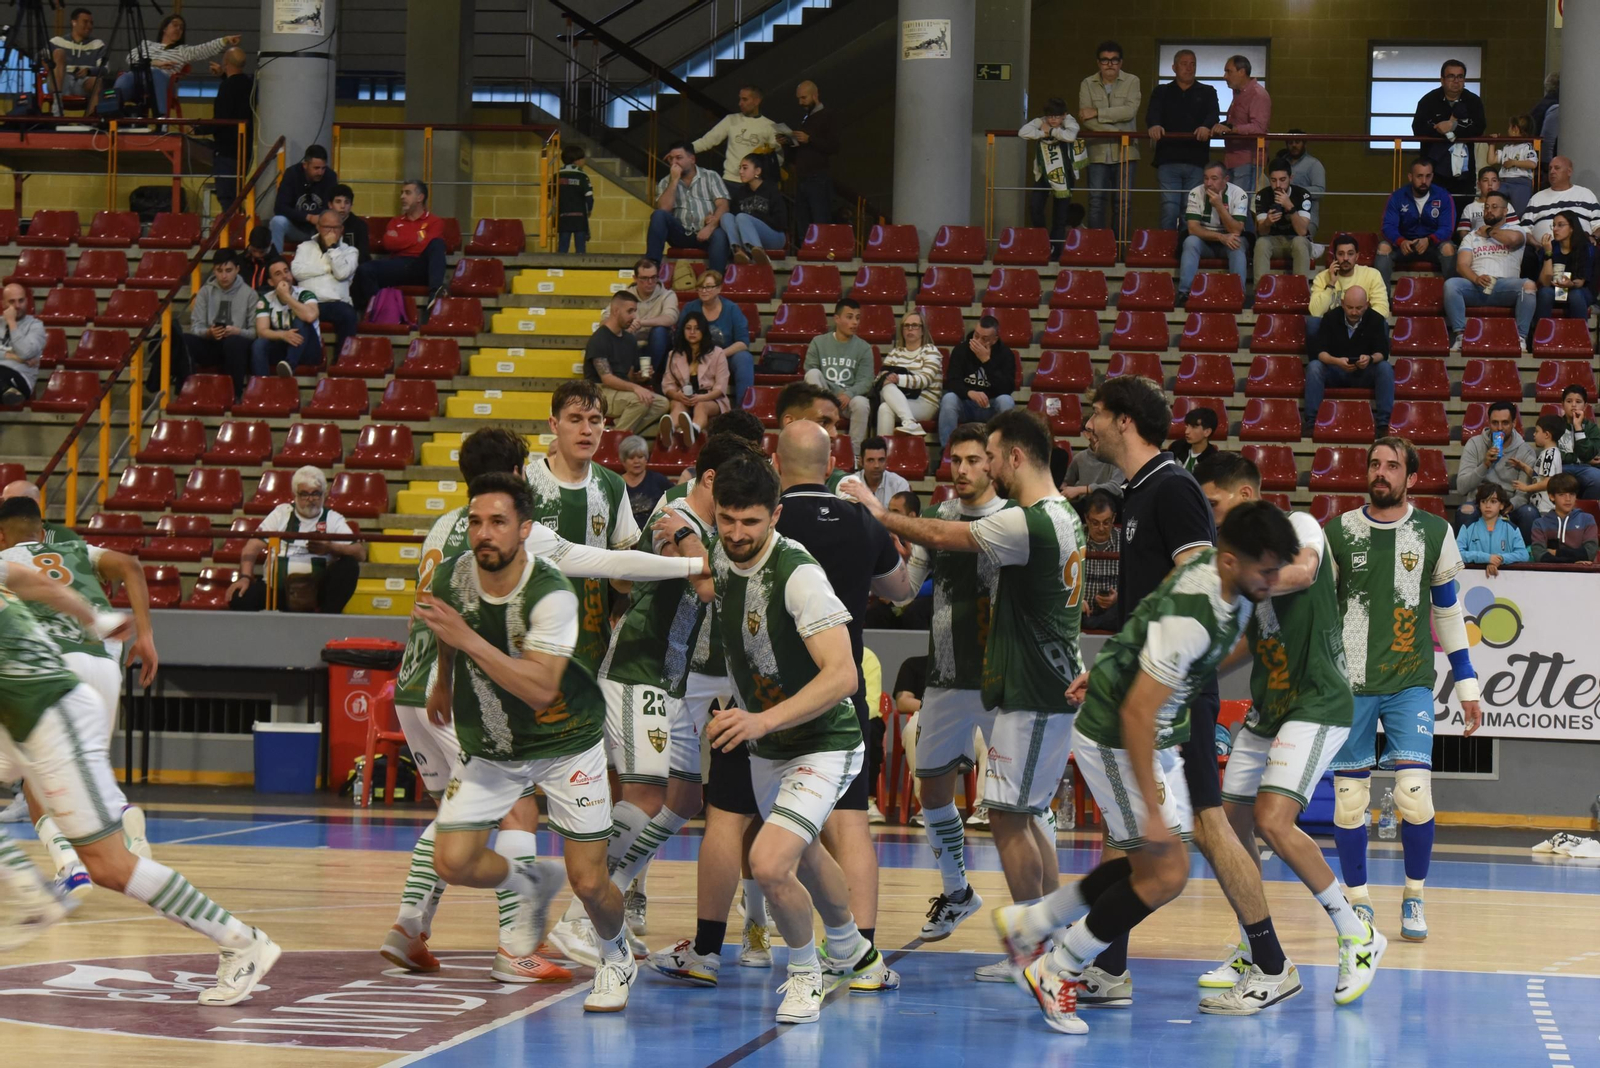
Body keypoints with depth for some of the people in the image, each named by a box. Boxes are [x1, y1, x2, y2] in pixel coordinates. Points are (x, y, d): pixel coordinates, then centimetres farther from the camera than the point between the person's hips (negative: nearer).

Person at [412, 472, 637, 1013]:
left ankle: (616, 957, 28)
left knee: (588, 883, -6)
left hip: (566, 743, -4)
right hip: (487, 745, 4)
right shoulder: (450, 575, -12)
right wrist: (444, 682, 29)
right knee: (453, 863, -12)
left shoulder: (552, 594, -27)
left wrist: (468, 639, -39)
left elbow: (541, 687, -36)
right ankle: (532, 880, 22)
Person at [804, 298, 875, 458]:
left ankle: (855, 453, -26)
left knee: (861, 403, -35)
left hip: (849, 396, -1)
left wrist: (849, 394, -24)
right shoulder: (818, 342, 7)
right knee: (813, 373, -28)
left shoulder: (864, 348, 6)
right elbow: (810, 374, -1)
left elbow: (865, 380, -3)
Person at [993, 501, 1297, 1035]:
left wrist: (1110, 669, 25)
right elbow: (1136, 713, -31)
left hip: (1155, 738, 10)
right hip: (1115, 737, -10)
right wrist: (1153, 811, -28)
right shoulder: (1190, 618, -32)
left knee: (1151, 865, 13)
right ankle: (1058, 972, 6)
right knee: (1165, 873, -8)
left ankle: (1027, 923, 25)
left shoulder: (1213, 567, -4)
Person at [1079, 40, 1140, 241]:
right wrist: (1118, 132, -13)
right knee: (1096, 203, -4)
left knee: (1122, 203, 1)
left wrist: (1097, 112, -12)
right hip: (1098, 151, 0)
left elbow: (1130, 111, -11)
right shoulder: (1088, 85, 6)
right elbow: (1086, 119, -6)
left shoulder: (1131, 81, 4)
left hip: (1124, 152, 0)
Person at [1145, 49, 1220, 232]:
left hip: (1196, 162, 1)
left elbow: (1213, 113, -2)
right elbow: (1152, 112, -2)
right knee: (1170, 210, -9)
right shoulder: (1162, 92, 16)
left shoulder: (1207, 93, 16)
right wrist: (1154, 125, -27)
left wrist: (1207, 127, -27)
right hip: (1168, 160, -1)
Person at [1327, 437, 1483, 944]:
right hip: (1350, 683, 1)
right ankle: (1358, 900, 16)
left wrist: (1466, 683, 10)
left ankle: (1414, 900, 7)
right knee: (1348, 797, -1)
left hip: (1411, 683, -1)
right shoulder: (1338, 533, 3)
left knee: (1414, 793, -12)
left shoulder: (1435, 533, 4)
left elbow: (1448, 611, 12)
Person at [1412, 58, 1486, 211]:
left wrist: (1453, 127, -16)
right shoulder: (1428, 100, 2)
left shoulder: (1474, 101, 5)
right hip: (1435, 167, -1)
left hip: (1463, 167, 1)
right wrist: (1446, 129, -14)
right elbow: (1418, 129, -11)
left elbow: (1479, 129, -8)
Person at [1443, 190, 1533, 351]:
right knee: (1450, 284, -30)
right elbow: (1462, 265, 7)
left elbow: (1513, 238, -11)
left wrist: (1489, 232, 8)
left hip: (1504, 286, -2)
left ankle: (1521, 338, -29)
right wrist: (1476, 279, -16)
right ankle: (1460, 336, -30)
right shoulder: (1471, 237, 24)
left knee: (1529, 285, -34)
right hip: (1476, 286, 2)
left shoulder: (1515, 229, 17)